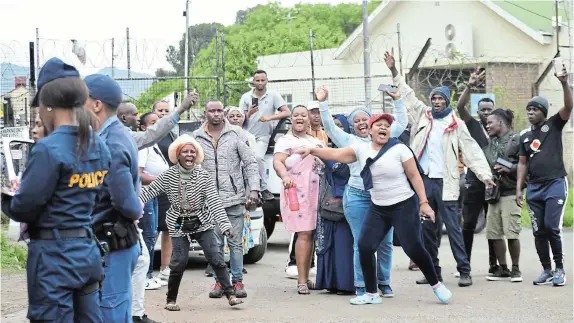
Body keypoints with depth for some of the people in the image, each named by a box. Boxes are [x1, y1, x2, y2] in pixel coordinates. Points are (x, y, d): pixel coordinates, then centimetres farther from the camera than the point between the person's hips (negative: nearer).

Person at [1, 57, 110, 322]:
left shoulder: (49, 149, -17)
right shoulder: (99, 147, 7)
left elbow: (23, 209, -14)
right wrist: (26, 190, 18)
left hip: (54, 256, -8)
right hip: (87, 251, 8)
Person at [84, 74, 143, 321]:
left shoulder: (110, 145, -20)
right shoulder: (117, 135, 11)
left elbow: (125, 202, -18)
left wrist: (136, 211, 0)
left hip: (111, 246, -10)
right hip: (118, 242, 10)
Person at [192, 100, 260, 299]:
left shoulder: (236, 135, 4)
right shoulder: (196, 137, 7)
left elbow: (250, 163, 2)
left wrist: (254, 189, -7)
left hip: (234, 198, -1)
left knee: (235, 243, 1)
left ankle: (237, 281, 7)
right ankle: (219, 282, 12)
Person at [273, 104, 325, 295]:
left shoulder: (316, 142, 24)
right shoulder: (285, 141, 3)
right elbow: (277, 161, -15)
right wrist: (285, 175, -35)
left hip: (317, 191, 6)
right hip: (298, 191, -6)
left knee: (312, 234, 4)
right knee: (304, 234, -14)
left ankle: (306, 278, 11)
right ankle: (302, 281, -16)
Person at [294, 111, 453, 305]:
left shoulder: (399, 149, -11)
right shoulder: (361, 149, 0)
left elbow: (415, 176, -9)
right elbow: (335, 154, 1)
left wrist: (424, 203, -13)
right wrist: (311, 150, -10)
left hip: (404, 205, -5)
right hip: (378, 208, 5)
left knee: (413, 248, -9)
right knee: (365, 247, -5)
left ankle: (436, 285, 11)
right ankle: (372, 294, 7)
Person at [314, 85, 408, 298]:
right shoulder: (348, 141, 10)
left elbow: (402, 123, 17)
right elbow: (329, 126, 4)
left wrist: (397, 100, 11)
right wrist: (323, 103, -3)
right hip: (358, 197, -2)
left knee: (385, 243, 4)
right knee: (361, 243, -3)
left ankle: (384, 283, 14)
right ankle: (361, 286, 3)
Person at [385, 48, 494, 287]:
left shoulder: (456, 124, 1)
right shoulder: (423, 116, 10)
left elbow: (472, 151, -4)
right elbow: (408, 96, 17)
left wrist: (485, 174, -14)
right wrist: (394, 72, 13)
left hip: (445, 182, -4)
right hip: (424, 180, 4)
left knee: (453, 227, -6)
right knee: (427, 229, 8)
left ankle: (464, 271, -4)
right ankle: (433, 271, 16)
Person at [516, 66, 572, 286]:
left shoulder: (554, 125, 3)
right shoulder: (525, 136, 15)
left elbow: (569, 106, -13)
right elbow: (523, 163, 16)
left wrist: (564, 84, -26)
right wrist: (519, 189, 7)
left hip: (555, 184, -5)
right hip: (534, 188, 5)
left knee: (552, 227, -13)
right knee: (539, 232, 4)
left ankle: (560, 269, -2)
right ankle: (547, 270, 12)